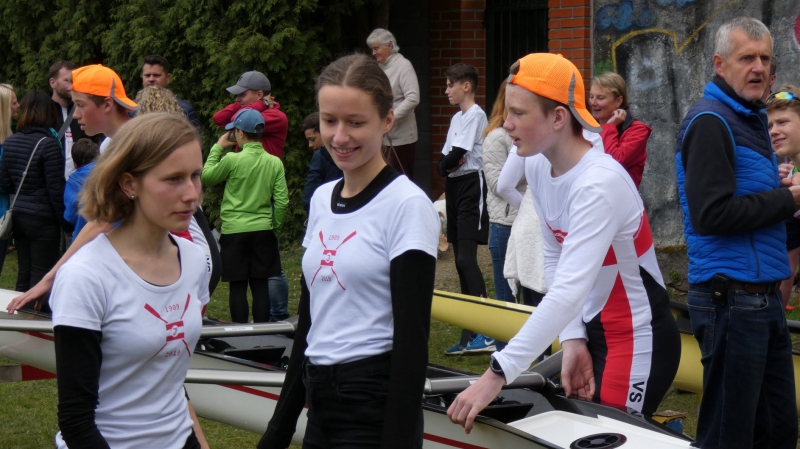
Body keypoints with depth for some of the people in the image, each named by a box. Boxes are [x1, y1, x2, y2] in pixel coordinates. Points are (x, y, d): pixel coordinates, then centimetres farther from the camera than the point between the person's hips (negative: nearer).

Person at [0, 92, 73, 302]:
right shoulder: (48, 144, -15)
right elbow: (56, 189, -14)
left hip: (18, 215, 6)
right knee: (42, 276, 1)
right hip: (43, 219, -6)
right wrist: (66, 223, -6)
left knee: (24, 273, 15)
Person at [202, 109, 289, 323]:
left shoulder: (232, 160, -11)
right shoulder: (274, 163, -2)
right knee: (260, 285, 7)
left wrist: (218, 147, 12)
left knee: (238, 286, 3)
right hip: (263, 231, 3)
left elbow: (206, 177, 5)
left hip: (234, 230, -3)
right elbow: (282, 201, -2)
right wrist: (276, 226, 12)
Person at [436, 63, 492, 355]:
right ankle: (469, 336, 11)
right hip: (455, 187, 10)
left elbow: (457, 154, -17)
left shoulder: (475, 115, -10)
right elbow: (444, 160, 14)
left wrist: (446, 164, 2)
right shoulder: (457, 117, 19)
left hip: (471, 185, -10)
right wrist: (446, 166, -6)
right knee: (460, 260, 8)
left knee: (466, 258, -18)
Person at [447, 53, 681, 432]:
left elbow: (568, 293, -37)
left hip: (638, 339, -8)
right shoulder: (538, 166, -4)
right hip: (593, 329, 8)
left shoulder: (599, 185, -28)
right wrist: (572, 340, -8)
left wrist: (497, 375, -42)